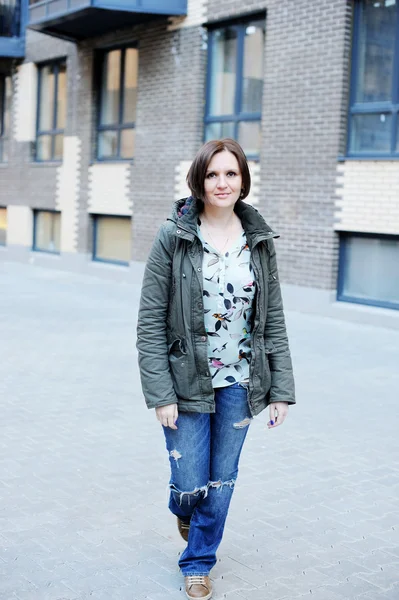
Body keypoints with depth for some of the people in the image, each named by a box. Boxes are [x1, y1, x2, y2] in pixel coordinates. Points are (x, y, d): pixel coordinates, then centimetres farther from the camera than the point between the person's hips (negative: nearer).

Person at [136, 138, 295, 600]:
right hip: (187, 381, -2)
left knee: (222, 480, 11)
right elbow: (150, 321, -9)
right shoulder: (173, 237, -9)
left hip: (238, 383, 3)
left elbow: (273, 319, 4)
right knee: (190, 484, 4)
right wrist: (160, 393, -13)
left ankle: (198, 561, 35)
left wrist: (281, 388, 1)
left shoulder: (259, 240, 1)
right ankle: (184, 509, 43)